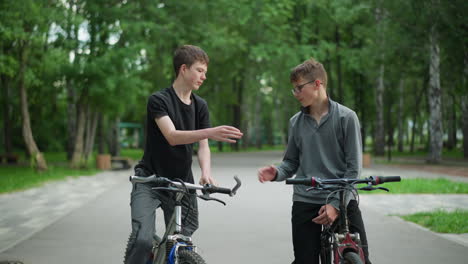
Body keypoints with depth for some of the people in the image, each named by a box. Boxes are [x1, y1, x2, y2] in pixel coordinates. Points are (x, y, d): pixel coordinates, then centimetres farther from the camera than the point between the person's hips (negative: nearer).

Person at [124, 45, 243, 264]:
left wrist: (206, 172, -23)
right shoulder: (159, 100, -12)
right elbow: (172, 136, -27)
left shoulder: (200, 106, 6)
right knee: (142, 239, -24)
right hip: (150, 180, -5)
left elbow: (203, 146, -2)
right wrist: (210, 132, -41)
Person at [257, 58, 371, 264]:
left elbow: (353, 167, -5)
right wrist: (276, 173, -9)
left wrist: (336, 204, -13)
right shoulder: (296, 122, 10)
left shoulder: (346, 117, -2)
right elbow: (291, 163, 14)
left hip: (342, 202, -2)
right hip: (305, 203, 2)